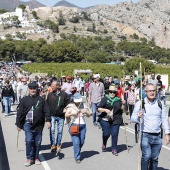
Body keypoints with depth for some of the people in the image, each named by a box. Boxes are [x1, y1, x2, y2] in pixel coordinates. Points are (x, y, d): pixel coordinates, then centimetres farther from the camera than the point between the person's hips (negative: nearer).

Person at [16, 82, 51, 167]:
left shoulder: (41, 99, 7)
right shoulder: (24, 100, 4)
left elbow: (46, 111, 5)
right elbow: (20, 112, 5)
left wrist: (48, 120, -7)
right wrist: (18, 124, 3)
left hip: (38, 125, 2)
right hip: (28, 124, -1)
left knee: (38, 142, 7)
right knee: (29, 141, -11)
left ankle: (36, 158, 22)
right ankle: (29, 158, 2)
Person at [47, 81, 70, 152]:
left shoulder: (64, 94, -3)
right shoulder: (50, 94, 2)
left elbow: (68, 105, 1)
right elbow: (47, 105, 7)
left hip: (61, 116, 0)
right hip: (52, 116, 0)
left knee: (60, 131, 7)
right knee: (52, 130, -7)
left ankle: (58, 145, 20)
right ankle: (53, 145, -1)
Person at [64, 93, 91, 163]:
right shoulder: (70, 106, 4)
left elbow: (89, 115, 11)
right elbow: (66, 115, -4)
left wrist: (86, 112, -10)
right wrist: (72, 114, -23)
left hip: (82, 125, 4)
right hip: (73, 125, -4)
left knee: (81, 142, 7)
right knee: (76, 142, -11)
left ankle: (77, 153, 32)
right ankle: (77, 157, -3)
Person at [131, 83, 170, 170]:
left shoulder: (160, 104, 9)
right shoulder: (140, 103, -1)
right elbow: (133, 118, 0)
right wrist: (138, 117, -22)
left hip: (157, 136, 4)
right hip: (145, 135, -3)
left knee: (155, 158, 8)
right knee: (146, 156, -16)